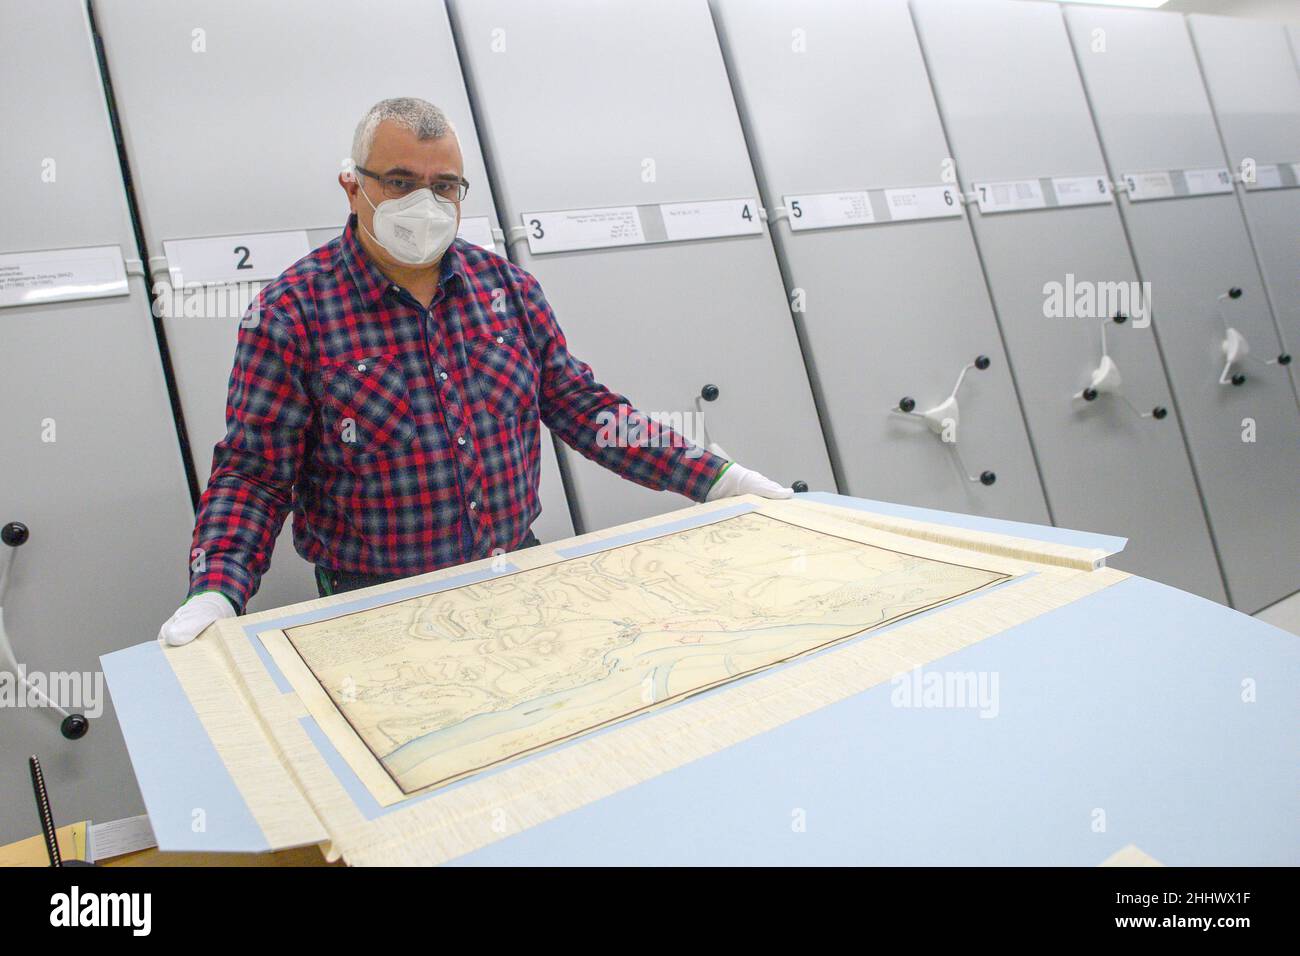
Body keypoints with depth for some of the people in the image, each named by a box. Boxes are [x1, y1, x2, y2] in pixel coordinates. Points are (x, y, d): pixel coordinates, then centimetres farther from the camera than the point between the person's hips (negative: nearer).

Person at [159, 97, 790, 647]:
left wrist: (714, 480, 1)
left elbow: (577, 403, 6)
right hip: (380, 609, -3)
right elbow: (253, 473, -9)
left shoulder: (507, 285, 4)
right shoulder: (291, 313, -9)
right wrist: (215, 593, -26)